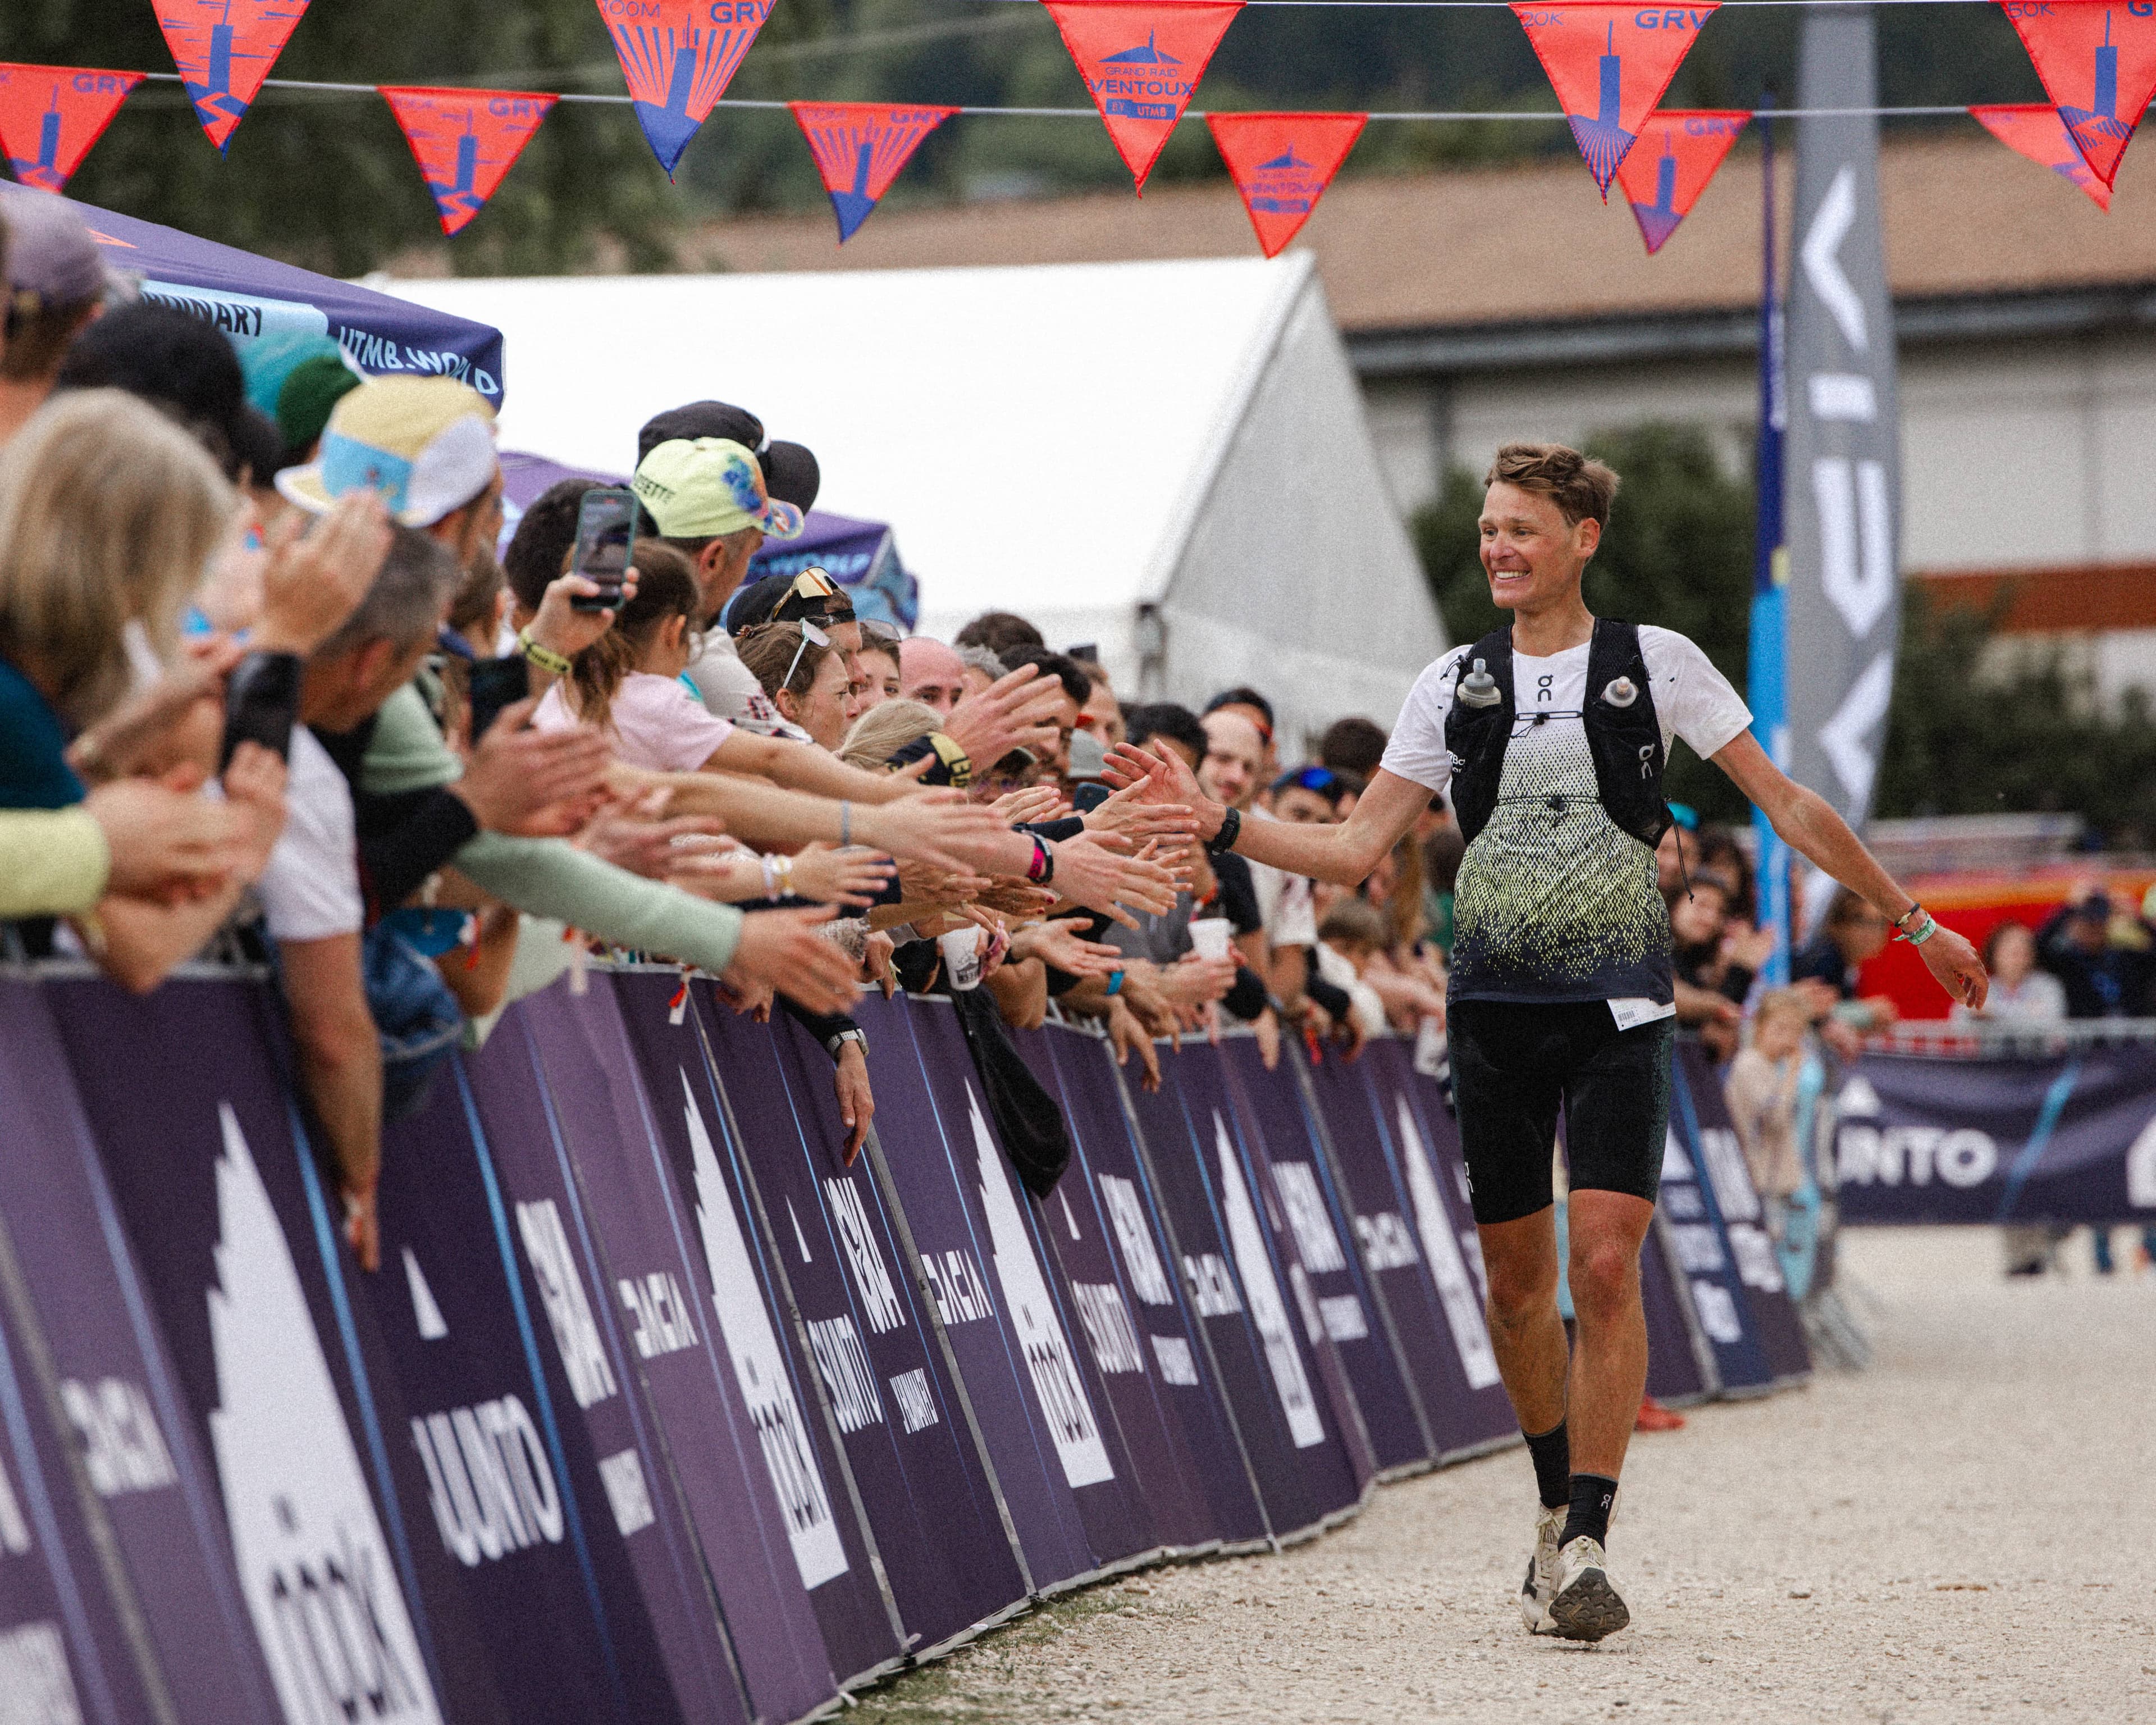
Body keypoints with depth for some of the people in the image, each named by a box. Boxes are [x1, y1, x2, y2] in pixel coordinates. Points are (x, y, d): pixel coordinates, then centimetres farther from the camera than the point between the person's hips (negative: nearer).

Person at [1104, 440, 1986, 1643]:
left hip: (1617, 1004, -3)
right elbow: (1355, 849, 7)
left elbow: (1789, 805, 5)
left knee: (1608, 1266, -15)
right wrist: (1219, 823, -6)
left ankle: (1588, 1545, -13)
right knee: (1517, 1277, 8)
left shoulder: (1655, 664, 0)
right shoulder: (1458, 684, 7)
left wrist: (1914, 921, 7)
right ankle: (1560, 1504, 26)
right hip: (1496, 1003, 3)